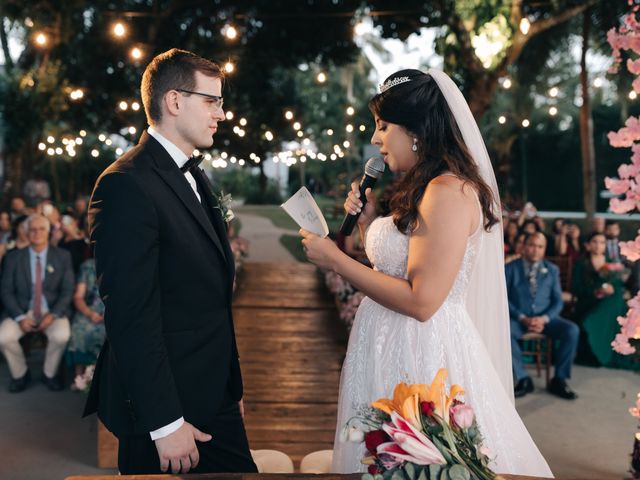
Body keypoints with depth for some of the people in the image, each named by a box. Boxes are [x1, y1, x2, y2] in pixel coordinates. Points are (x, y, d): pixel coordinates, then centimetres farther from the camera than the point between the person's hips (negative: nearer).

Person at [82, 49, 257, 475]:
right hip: (166, 411, -8)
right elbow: (131, 316, -21)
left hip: (216, 400, 9)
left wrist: (233, 387, 17)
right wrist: (165, 423, -20)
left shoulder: (194, 177, 13)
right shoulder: (127, 186, -17)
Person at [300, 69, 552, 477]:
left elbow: (421, 301, -23)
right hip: (390, 349, 9)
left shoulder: (450, 191, -18)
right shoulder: (419, 191, 12)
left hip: (421, 352, -9)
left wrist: (336, 260, -17)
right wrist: (368, 222, 6)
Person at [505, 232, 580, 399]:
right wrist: (523, 318, -16)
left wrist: (544, 318, -13)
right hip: (518, 318, -2)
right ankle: (523, 379, -20)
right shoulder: (510, 268, 3)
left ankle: (559, 380, -10)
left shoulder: (552, 270, 12)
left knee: (572, 330, -26)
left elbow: (558, 301, 7)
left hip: (545, 318, 2)